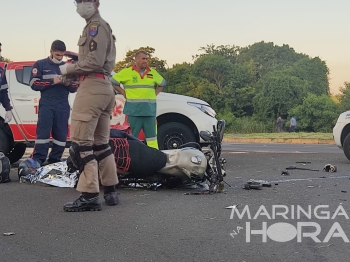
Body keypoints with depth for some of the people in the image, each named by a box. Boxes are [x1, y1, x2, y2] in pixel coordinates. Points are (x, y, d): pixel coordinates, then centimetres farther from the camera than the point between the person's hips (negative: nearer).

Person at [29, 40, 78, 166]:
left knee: (61, 134, 1)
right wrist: (52, 81, -14)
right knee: (43, 132, -12)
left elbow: (75, 87, 17)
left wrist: (68, 84, -6)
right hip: (46, 104, -4)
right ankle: (37, 161, -13)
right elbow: (33, 84, -4)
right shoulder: (40, 64, 6)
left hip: (63, 106, 4)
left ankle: (55, 161, 7)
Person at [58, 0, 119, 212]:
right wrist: (72, 69, 12)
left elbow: (94, 62, -17)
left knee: (80, 141, -13)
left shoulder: (95, 26, -6)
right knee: (100, 143, 13)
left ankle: (90, 196, -16)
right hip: (104, 87, 11)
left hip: (93, 87, -11)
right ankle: (110, 191, 16)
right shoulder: (104, 28, 26)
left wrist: (69, 69, -6)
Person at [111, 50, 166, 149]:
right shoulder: (126, 72, 1)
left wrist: (154, 94, 14)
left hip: (150, 110, 4)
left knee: (151, 135, 3)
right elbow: (113, 82, 6)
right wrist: (124, 93, 1)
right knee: (132, 135, -1)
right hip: (134, 110, -3)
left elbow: (162, 83, 28)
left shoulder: (153, 73, 12)